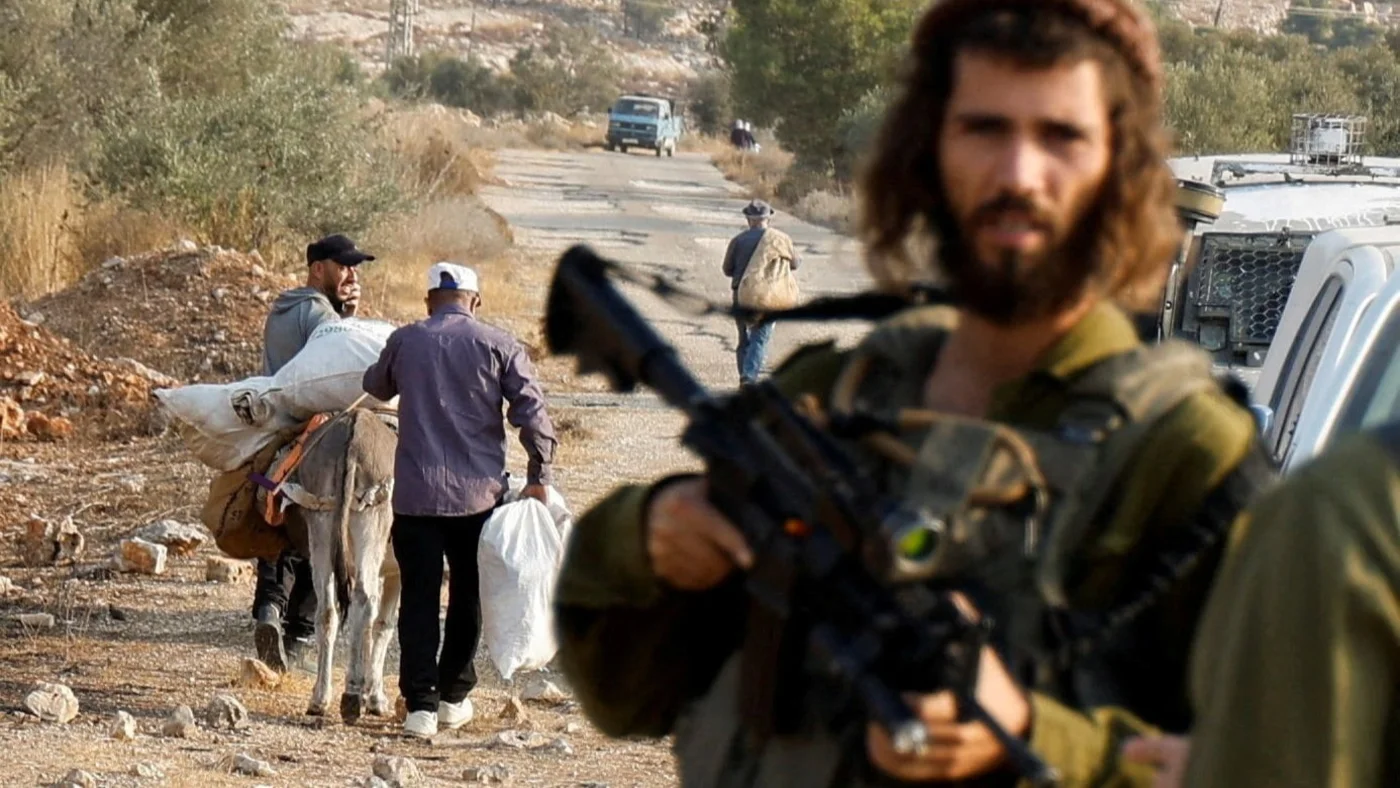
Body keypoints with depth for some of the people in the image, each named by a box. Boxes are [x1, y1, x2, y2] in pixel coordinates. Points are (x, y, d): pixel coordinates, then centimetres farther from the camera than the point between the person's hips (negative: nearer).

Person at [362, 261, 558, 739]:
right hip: (479, 493, 0)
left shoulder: (404, 342, 4)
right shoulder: (498, 346, -1)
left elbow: (376, 386, 23)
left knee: (419, 597, 3)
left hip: (416, 493, 0)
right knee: (468, 594, 15)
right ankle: (454, 696, 23)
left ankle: (420, 703, -5)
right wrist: (539, 477, 1)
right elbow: (533, 413, -7)